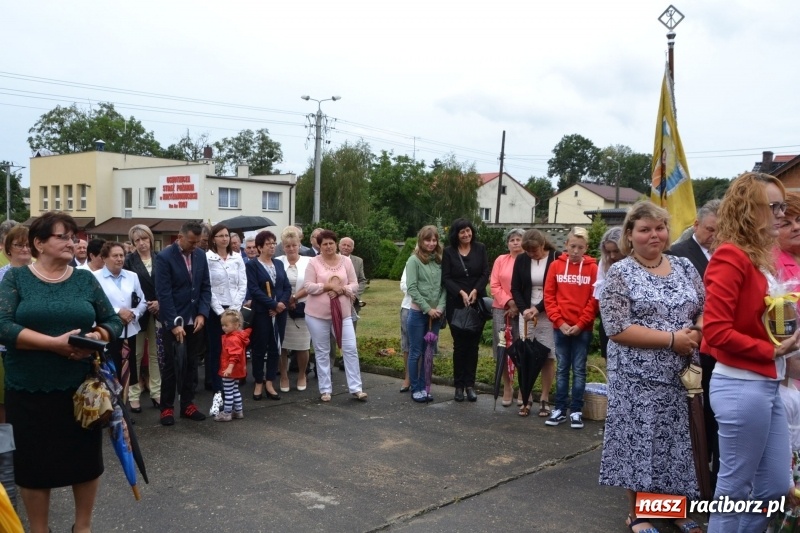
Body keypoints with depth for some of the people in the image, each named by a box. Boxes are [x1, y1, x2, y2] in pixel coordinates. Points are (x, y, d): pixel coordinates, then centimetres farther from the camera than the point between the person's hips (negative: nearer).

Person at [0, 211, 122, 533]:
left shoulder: (85, 280, 5)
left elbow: (113, 321, 7)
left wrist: (97, 337, -15)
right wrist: (55, 343, -21)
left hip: (81, 387, 2)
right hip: (29, 391, -2)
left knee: (87, 459, 10)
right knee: (34, 464, 8)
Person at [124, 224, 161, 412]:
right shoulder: (129, 261, -1)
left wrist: (160, 302, -10)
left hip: (157, 312, 2)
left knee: (155, 354, 8)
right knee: (136, 355, 4)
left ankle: (156, 392, 17)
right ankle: (134, 395, 11)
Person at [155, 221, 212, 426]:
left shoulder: (200, 255, 4)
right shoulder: (164, 257, -13)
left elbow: (205, 287, 7)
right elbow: (163, 293, -16)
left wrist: (202, 314, -6)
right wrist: (174, 323, -19)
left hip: (195, 320, 5)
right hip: (173, 321, -5)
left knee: (191, 364, 11)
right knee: (171, 365, 4)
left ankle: (188, 405, 21)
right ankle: (167, 407, 15)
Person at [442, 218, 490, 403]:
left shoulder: (480, 249, 4)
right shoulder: (448, 252, 1)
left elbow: (485, 274, 0)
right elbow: (446, 278, -4)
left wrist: (475, 291, -15)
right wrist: (461, 293, -16)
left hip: (477, 303, 1)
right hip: (456, 304, -1)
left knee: (473, 344, 4)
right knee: (459, 345, 2)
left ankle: (470, 384, 11)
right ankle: (459, 385, 10)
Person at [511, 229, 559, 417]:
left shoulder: (556, 259, -7)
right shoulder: (521, 260, 3)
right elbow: (515, 289, 5)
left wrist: (538, 308, -15)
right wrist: (524, 309, -11)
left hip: (548, 315, -3)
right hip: (526, 313, 3)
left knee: (548, 357, 1)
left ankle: (544, 399, 10)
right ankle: (525, 398, 8)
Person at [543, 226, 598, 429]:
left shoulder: (592, 268, -2)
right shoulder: (556, 266, 1)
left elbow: (594, 300, -4)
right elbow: (549, 296, 1)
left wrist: (580, 324, -9)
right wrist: (560, 322, -7)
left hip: (583, 328, -1)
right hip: (560, 327, 1)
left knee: (579, 369, 6)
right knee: (562, 368, 10)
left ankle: (576, 411, 14)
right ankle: (560, 409, 17)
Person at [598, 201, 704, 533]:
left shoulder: (684, 267, 8)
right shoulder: (620, 273, -7)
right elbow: (617, 329, -15)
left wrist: (696, 334, -12)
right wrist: (672, 339, -17)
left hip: (683, 373, 5)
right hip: (639, 378, -4)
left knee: (680, 442, 12)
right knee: (640, 442, 4)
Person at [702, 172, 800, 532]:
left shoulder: (761, 258, 12)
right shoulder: (731, 257, -15)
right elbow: (716, 331, -21)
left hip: (767, 385, 9)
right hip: (742, 386, -9)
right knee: (734, 491, 4)